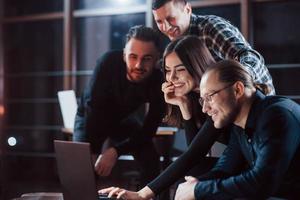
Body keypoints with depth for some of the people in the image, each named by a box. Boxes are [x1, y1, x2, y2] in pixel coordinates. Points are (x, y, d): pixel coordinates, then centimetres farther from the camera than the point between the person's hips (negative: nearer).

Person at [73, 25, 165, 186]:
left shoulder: (158, 82, -29)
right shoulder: (109, 62, -35)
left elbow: (148, 131, -25)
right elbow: (93, 108, -35)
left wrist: (116, 151, -38)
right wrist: (96, 152, -39)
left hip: (124, 118, 2)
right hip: (91, 116, -2)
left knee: (150, 156, -13)